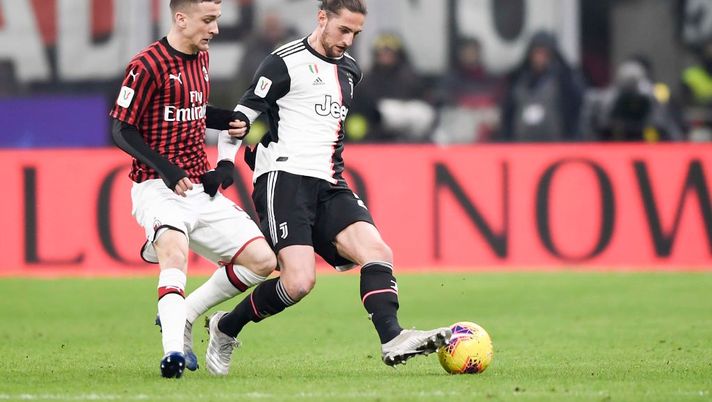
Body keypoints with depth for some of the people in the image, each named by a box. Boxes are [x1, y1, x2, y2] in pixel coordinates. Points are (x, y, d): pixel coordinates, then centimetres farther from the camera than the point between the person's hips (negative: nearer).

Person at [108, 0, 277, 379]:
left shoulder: (200, 57, 13)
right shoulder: (148, 65, -12)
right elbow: (121, 130, -10)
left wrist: (232, 119, 7)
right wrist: (165, 168, -22)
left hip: (203, 188, 8)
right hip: (158, 188, -8)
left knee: (262, 260, -1)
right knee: (175, 251, -36)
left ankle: (182, 315, 13)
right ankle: (173, 348, -47)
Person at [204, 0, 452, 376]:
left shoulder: (349, 70, 18)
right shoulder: (286, 62, -4)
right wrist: (222, 168, -9)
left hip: (329, 186, 7)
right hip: (284, 179, -7)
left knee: (377, 252, -17)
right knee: (300, 281, -20)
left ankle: (393, 340, -29)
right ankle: (224, 329, 1)